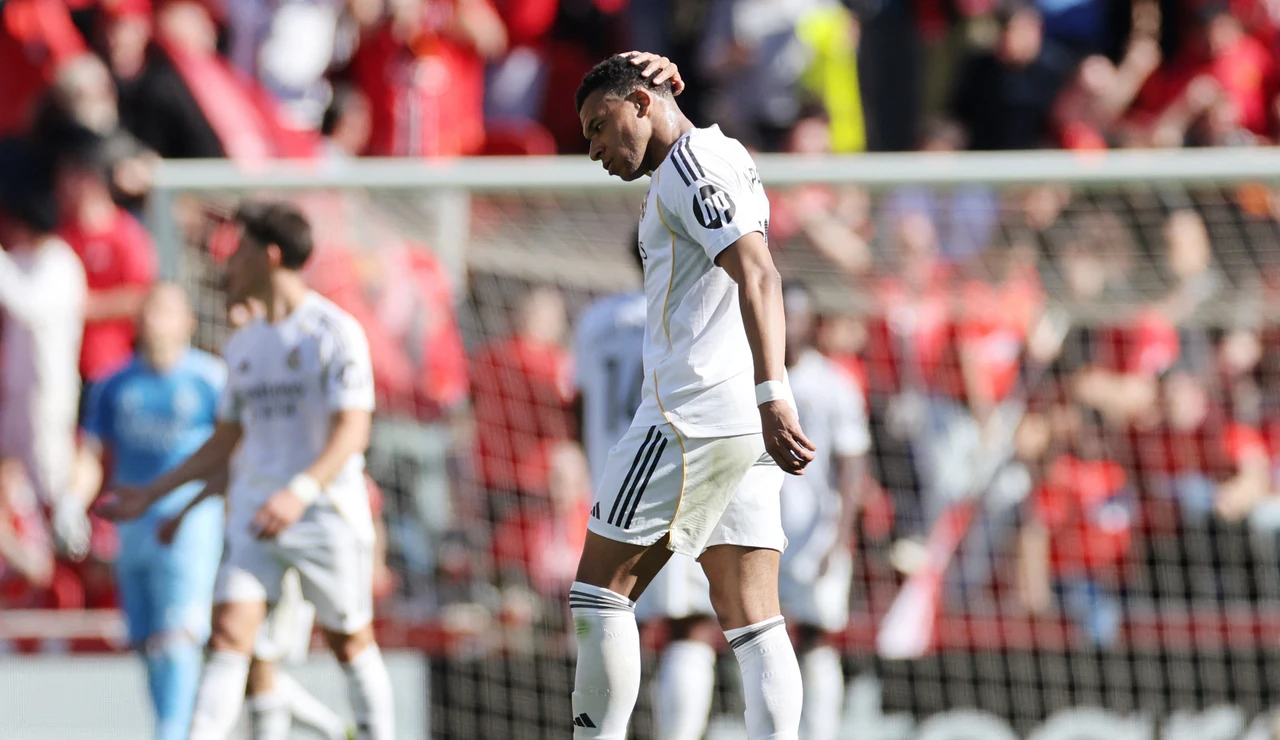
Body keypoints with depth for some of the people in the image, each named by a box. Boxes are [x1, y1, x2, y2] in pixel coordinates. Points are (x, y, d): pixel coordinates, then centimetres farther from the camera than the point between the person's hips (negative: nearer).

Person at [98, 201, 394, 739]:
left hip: (326, 512, -5)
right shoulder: (243, 345, 14)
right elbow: (224, 443, 23)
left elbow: (352, 432, -17)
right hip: (253, 513, 5)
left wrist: (301, 491, -32)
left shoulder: (335, 332, -7)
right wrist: (151, 494, 19)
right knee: (229, 633, -10)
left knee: (350, 643, 5)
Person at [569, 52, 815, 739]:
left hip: (690, 412, -9)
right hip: (743, 424, 9)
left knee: (599, 593, -2)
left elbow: (759, 278, -19)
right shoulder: (724, 156, 23)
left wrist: (771, 394, -27)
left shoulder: (690, 165, -8)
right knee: (751, 621, 0)